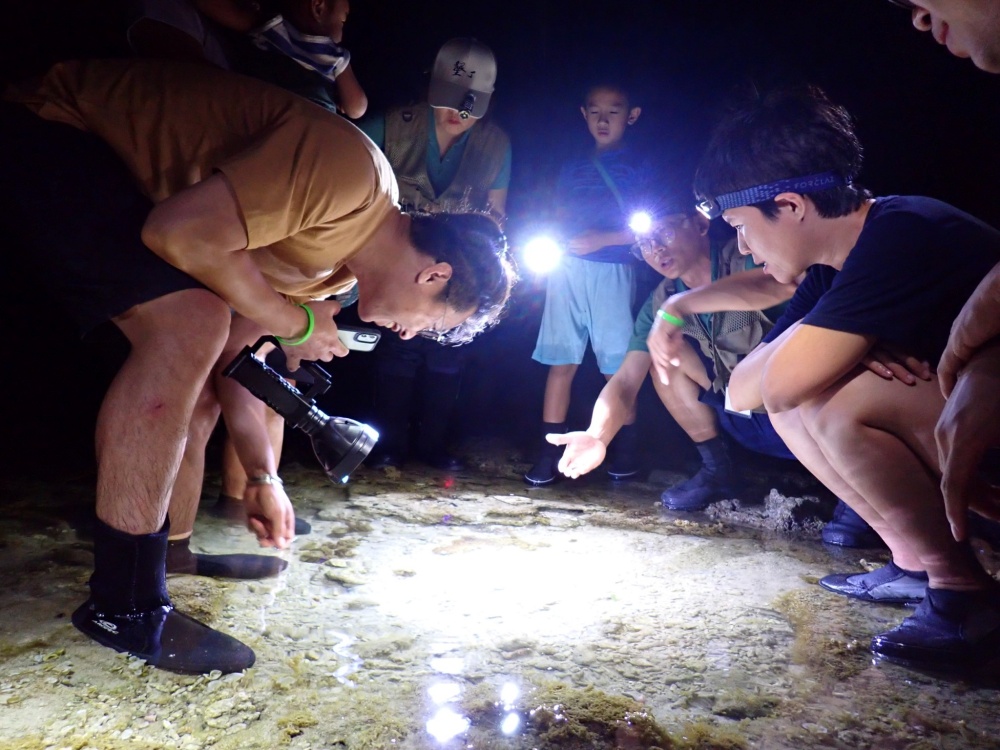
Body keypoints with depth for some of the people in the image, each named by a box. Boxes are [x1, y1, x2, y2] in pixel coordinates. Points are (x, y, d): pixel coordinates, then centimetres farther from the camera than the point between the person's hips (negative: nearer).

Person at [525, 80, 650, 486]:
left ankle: (625, 449, 17)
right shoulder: (572, 168, 18)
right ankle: (549, 453, 3)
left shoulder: (637, 167, 6)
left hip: (612, 272, -3)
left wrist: (602, 238, -13)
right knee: (561, 362, 0)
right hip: (567, 270, 3)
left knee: (616, 366, 1)